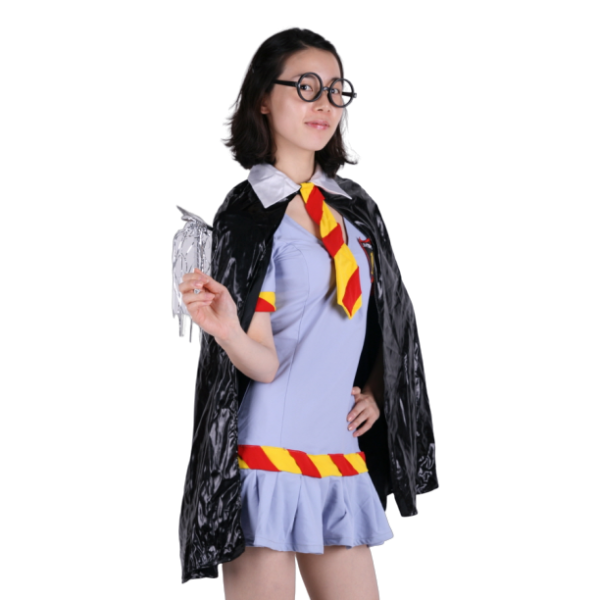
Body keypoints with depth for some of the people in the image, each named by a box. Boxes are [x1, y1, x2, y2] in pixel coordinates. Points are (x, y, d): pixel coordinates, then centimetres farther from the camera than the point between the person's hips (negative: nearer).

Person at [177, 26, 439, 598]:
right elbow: (264, 362, -13)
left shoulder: (355, 206, 12)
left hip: (343, 455, 6)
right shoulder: (246, 213, -6)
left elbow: (384, 316, 24)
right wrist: (227, 329, -33)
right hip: (269, 454, -6)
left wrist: (376, 391, 9)